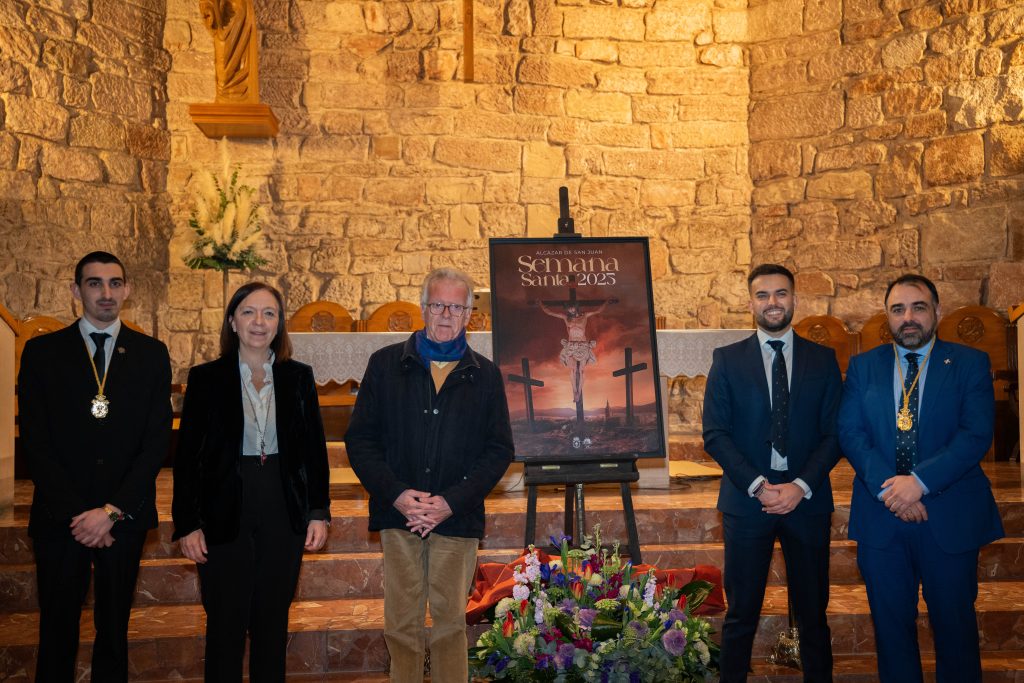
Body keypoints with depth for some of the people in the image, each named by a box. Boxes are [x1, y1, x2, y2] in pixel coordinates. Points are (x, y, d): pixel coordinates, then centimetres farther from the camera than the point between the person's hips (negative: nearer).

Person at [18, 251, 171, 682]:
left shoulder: (151, 353, 4)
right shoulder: (43, 352, 2)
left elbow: (157, 441, -1)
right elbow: (35, 442, -3)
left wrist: (112, 511, -10)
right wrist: (77, 513, -11)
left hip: (125, 516, 1)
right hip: (60, 517, 0)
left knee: (114, 630, 10)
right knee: (57, 632, 8)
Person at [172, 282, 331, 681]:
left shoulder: (298, 377, 4)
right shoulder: (206, 378, -1)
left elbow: (314, 449, 6)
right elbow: (187, 457, -1)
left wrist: (319, 512, 1)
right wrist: (187, 524, -6)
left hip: (284, 513, 2)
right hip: (225, 516, -2)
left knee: (274, 620, 12)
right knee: (226, 624, 5)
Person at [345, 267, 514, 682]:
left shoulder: (485, 375, 7)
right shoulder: (386, 364, 6)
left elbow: (499, 450, 4)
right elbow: (359, 439, 3)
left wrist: (451, 501, -9)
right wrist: (396, 493, -10)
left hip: (457, 518, 0)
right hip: (398, 514, 0)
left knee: (450, 621, 6)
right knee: (401, 623, 4)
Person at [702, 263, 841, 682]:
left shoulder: (822, 360, 7)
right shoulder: (727, 360, 3)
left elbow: (833, 433, 3)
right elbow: (715, 435, -2)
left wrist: (801, 486, -11)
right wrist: (757, 486, -12)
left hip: (807, 501, 1)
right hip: (746, 501, -1)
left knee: (813, 611, 11)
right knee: (741, 613, 6)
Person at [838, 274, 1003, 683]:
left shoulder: (970, 364, 1)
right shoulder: (863, 366, 6)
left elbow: (977, 435, -10)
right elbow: (850, 433, -3)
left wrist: (919, 481, -20)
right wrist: (888, 488, -16)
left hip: (950, 518, -1)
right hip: (881, 516, 2)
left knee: (954, 623, 10)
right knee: (891, 623, 11)